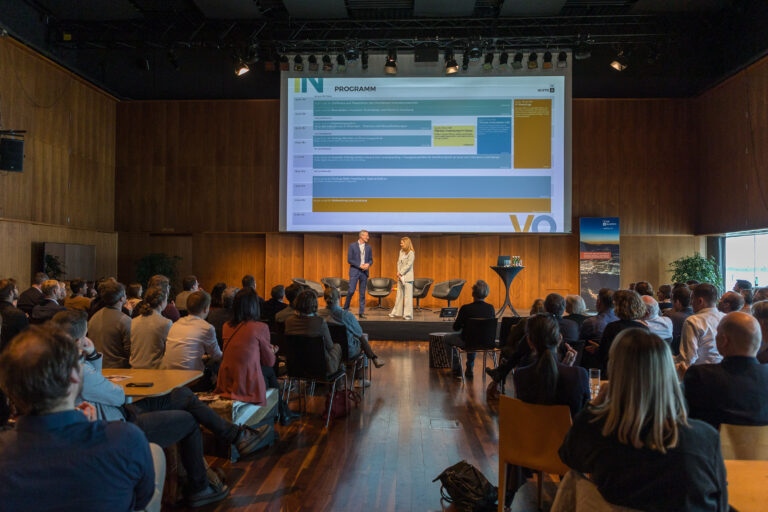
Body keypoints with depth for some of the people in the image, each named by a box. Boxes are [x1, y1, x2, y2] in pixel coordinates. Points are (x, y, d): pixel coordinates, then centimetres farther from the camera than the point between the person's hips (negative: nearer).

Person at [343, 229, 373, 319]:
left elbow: (371, 260, 14)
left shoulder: (368, 247, 10)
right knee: (351, 291, -10)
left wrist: (368, 264, -9)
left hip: (364, 272, 3)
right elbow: (349, 260, -5)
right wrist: (360, 265, -13)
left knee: (362, 293, 4)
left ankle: (362, 312, 8)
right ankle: (346, 309, 8)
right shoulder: (352, 246, -1)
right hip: (354, 271, -3)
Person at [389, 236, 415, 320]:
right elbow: (399, 262, 10)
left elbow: (408, 265, -15)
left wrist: (400, 273, -13)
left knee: (408, 295, -4)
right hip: (400, 276, 7)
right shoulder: (401, 252, 12)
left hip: (407, 277, -7)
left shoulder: (411, 253, -10)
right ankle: (396, 312, 20)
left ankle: (408, 314, 0)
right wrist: (398, 273, -3)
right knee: (399, 295, 13)